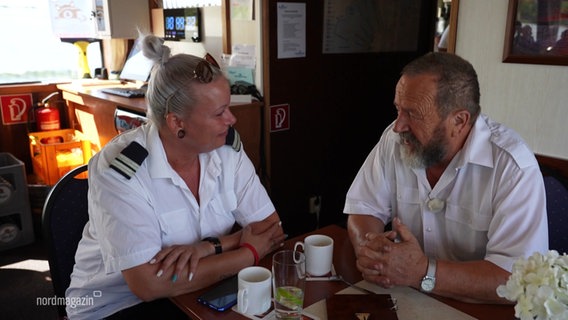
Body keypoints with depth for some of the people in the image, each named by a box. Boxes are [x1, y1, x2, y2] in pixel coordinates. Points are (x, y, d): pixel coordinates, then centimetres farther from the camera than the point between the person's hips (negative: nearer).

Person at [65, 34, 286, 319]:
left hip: (203, 291, 5)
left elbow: (271, 228, -7)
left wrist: (209, 247, -25)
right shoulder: (118, 170, -23)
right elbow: (149, 284, -27)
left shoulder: (227, 146, -9)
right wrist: (250, 252, -22)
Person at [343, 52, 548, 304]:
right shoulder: (395, 140, -5)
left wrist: (422, 272, -31)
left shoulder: (513, 166, -18)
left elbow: (518, 280, -23)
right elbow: (364, 209, -1)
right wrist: (369, 250, -21)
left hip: (477, 310, -2)